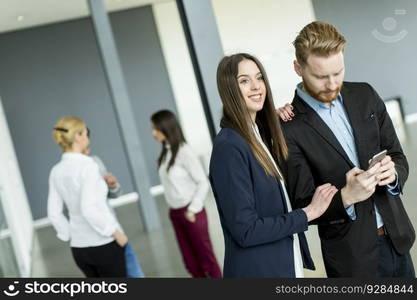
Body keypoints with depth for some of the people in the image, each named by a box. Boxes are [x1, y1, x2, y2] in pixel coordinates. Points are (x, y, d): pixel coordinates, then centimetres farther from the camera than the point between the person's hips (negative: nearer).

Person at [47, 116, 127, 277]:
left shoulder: (56, 171, 3)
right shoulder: (87, 165, -17)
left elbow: (54, 213, 6)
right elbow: (89, 209, -25)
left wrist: (72, 236, 16)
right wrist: (116, 232, -15)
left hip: (78, 248, 7)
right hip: (104, 244, -6)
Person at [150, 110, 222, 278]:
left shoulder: (184, 151, -16)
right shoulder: (164, 153, 5)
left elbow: (203, 182, -14)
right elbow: (169, 184, 7)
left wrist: (193, 210, -13)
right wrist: (173, 209, 2)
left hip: (191, 212, -7)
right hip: (175, 214, 7)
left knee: (206, 258, 7)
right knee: (191, 262, 15)